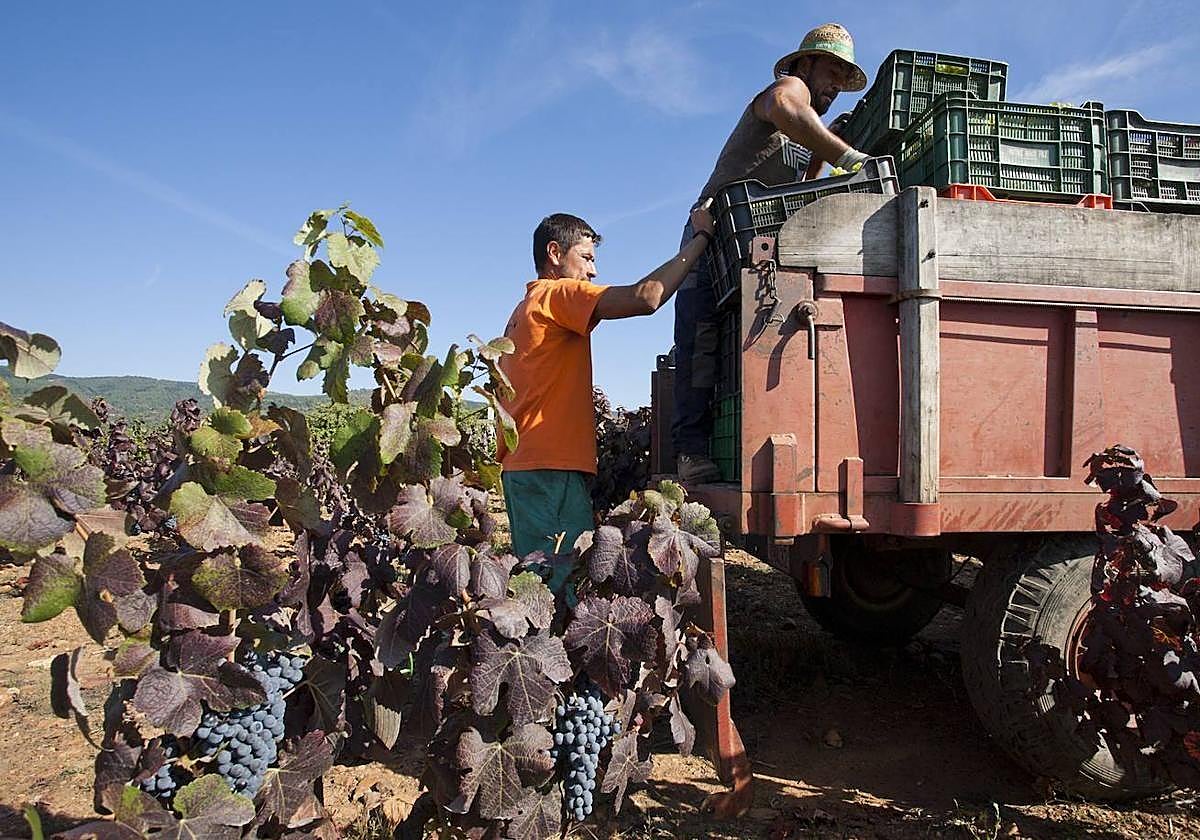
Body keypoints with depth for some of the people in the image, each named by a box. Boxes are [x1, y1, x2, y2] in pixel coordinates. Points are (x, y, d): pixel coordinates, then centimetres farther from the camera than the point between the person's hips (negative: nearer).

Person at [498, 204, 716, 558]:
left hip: (520, 466, 10)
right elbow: (646, 297, -19)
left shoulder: (524, 310, 24)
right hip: (550, 467, -10)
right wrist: (700, 237, -8)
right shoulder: (558, 294, -6)